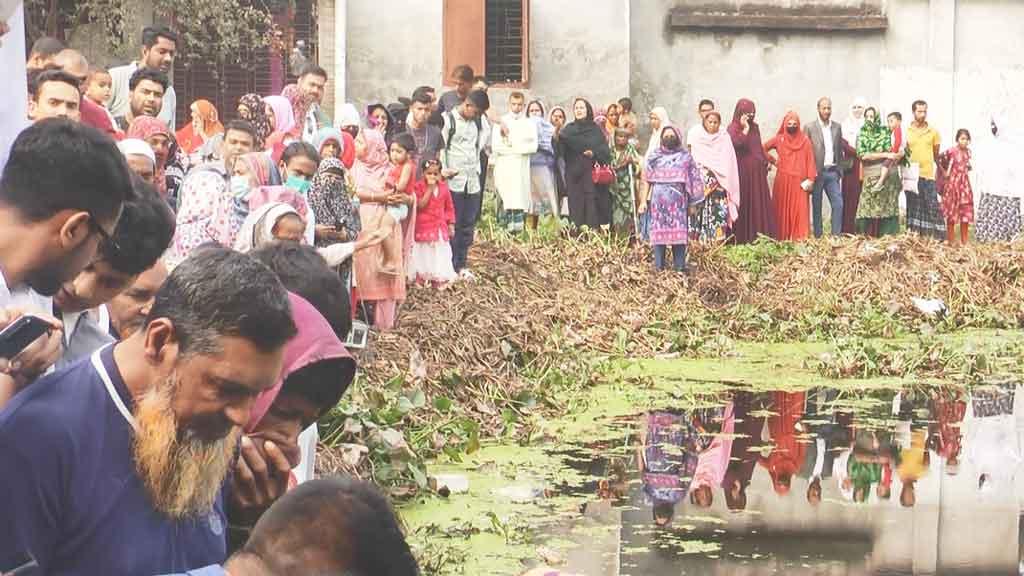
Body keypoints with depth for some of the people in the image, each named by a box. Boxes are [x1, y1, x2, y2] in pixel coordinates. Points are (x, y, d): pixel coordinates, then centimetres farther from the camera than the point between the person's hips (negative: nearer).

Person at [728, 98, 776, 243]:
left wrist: (765, 162, 18)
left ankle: (761, 235, 6)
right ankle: (743, 238, -4)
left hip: (757, 172, 6)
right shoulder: (733, 128, -4)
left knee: (760, 204, 3)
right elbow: (736, 144, -23)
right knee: (744, 204, -6)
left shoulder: (754, 127, 15)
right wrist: (745, 129, -17)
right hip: (743, 172, -6)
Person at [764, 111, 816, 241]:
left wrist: (810, 179, -6)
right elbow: (762, 149, 13)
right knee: (782, 210, -1)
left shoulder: (805, 141, 7)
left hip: (799, 181, 0)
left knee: (800, 210, -6)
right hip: (783, 181, 0)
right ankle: (781, 239, 2)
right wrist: (773, 161, 7)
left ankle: (800, 238, -6)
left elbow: (810, 161, 2)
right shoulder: (779, 139, 8)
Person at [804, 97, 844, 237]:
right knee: (816, 206, 3)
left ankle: (836, 235, 2)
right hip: (817, 172, -3)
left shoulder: (837, 127, 10)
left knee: (838, 204, -3)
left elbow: (839, 150, 14)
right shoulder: (809, 127, -2)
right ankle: (818, 236, 8)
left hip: (833, 172, 3)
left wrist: (840, 170, 9)